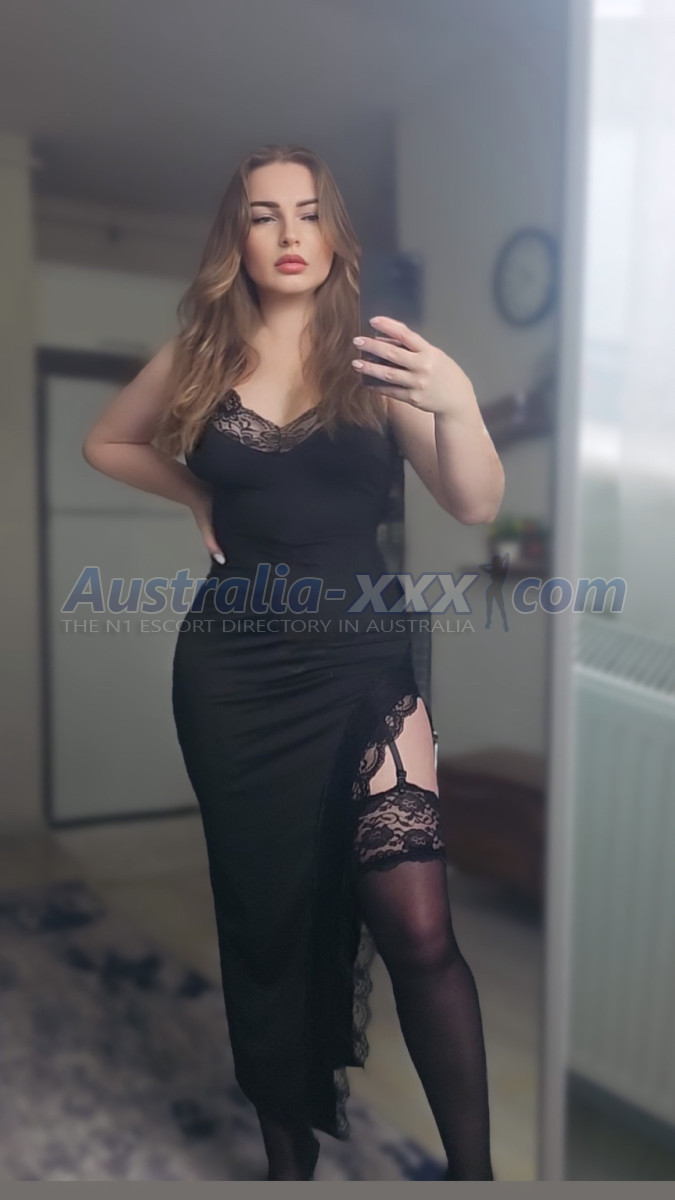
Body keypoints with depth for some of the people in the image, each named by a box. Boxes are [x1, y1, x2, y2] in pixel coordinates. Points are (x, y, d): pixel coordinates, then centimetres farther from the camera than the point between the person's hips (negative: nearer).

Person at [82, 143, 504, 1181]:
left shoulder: (376, 358, 2)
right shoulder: (199, 356, 7)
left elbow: (476, 507, -9)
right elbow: (105, 443, 24)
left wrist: (457, 403, -29)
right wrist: (199, 495, 7)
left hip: (362, 656, -1)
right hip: (232, 667, 2)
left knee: (417, 927, -13)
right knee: (265, 915, 9)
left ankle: (474, 1166, 8)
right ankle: (288, 1149, 29)